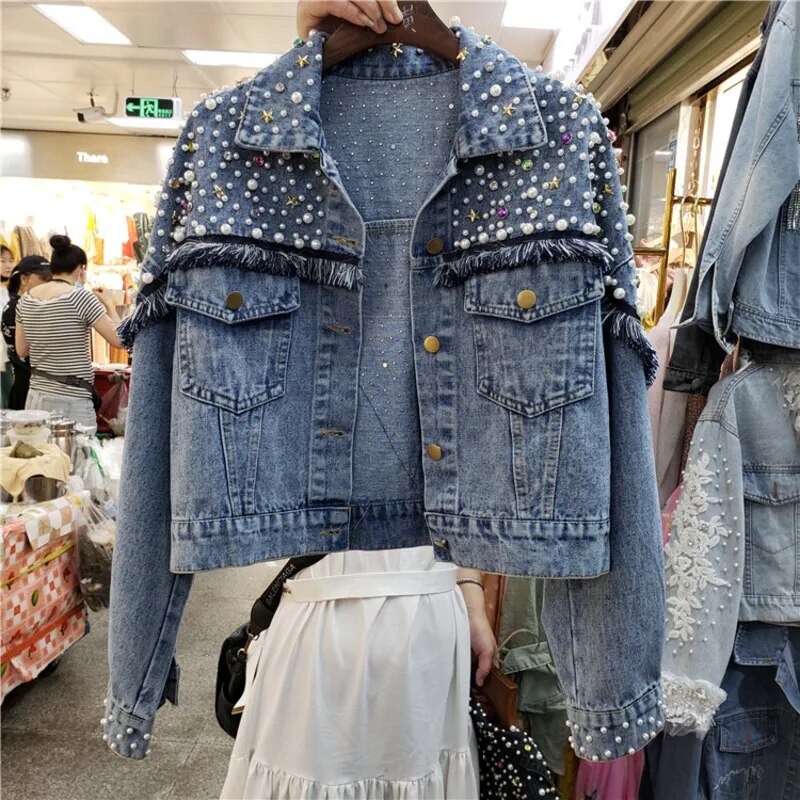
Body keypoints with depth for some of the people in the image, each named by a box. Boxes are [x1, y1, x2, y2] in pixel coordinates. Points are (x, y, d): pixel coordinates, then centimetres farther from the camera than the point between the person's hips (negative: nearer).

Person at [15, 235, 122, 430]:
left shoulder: (26, 300, 7)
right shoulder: (81, 297, -11)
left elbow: (21, 351, 15)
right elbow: (119, 340, -11)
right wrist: (108, 304, 2)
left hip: (36, 397, 6)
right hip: (72, 401, -6)